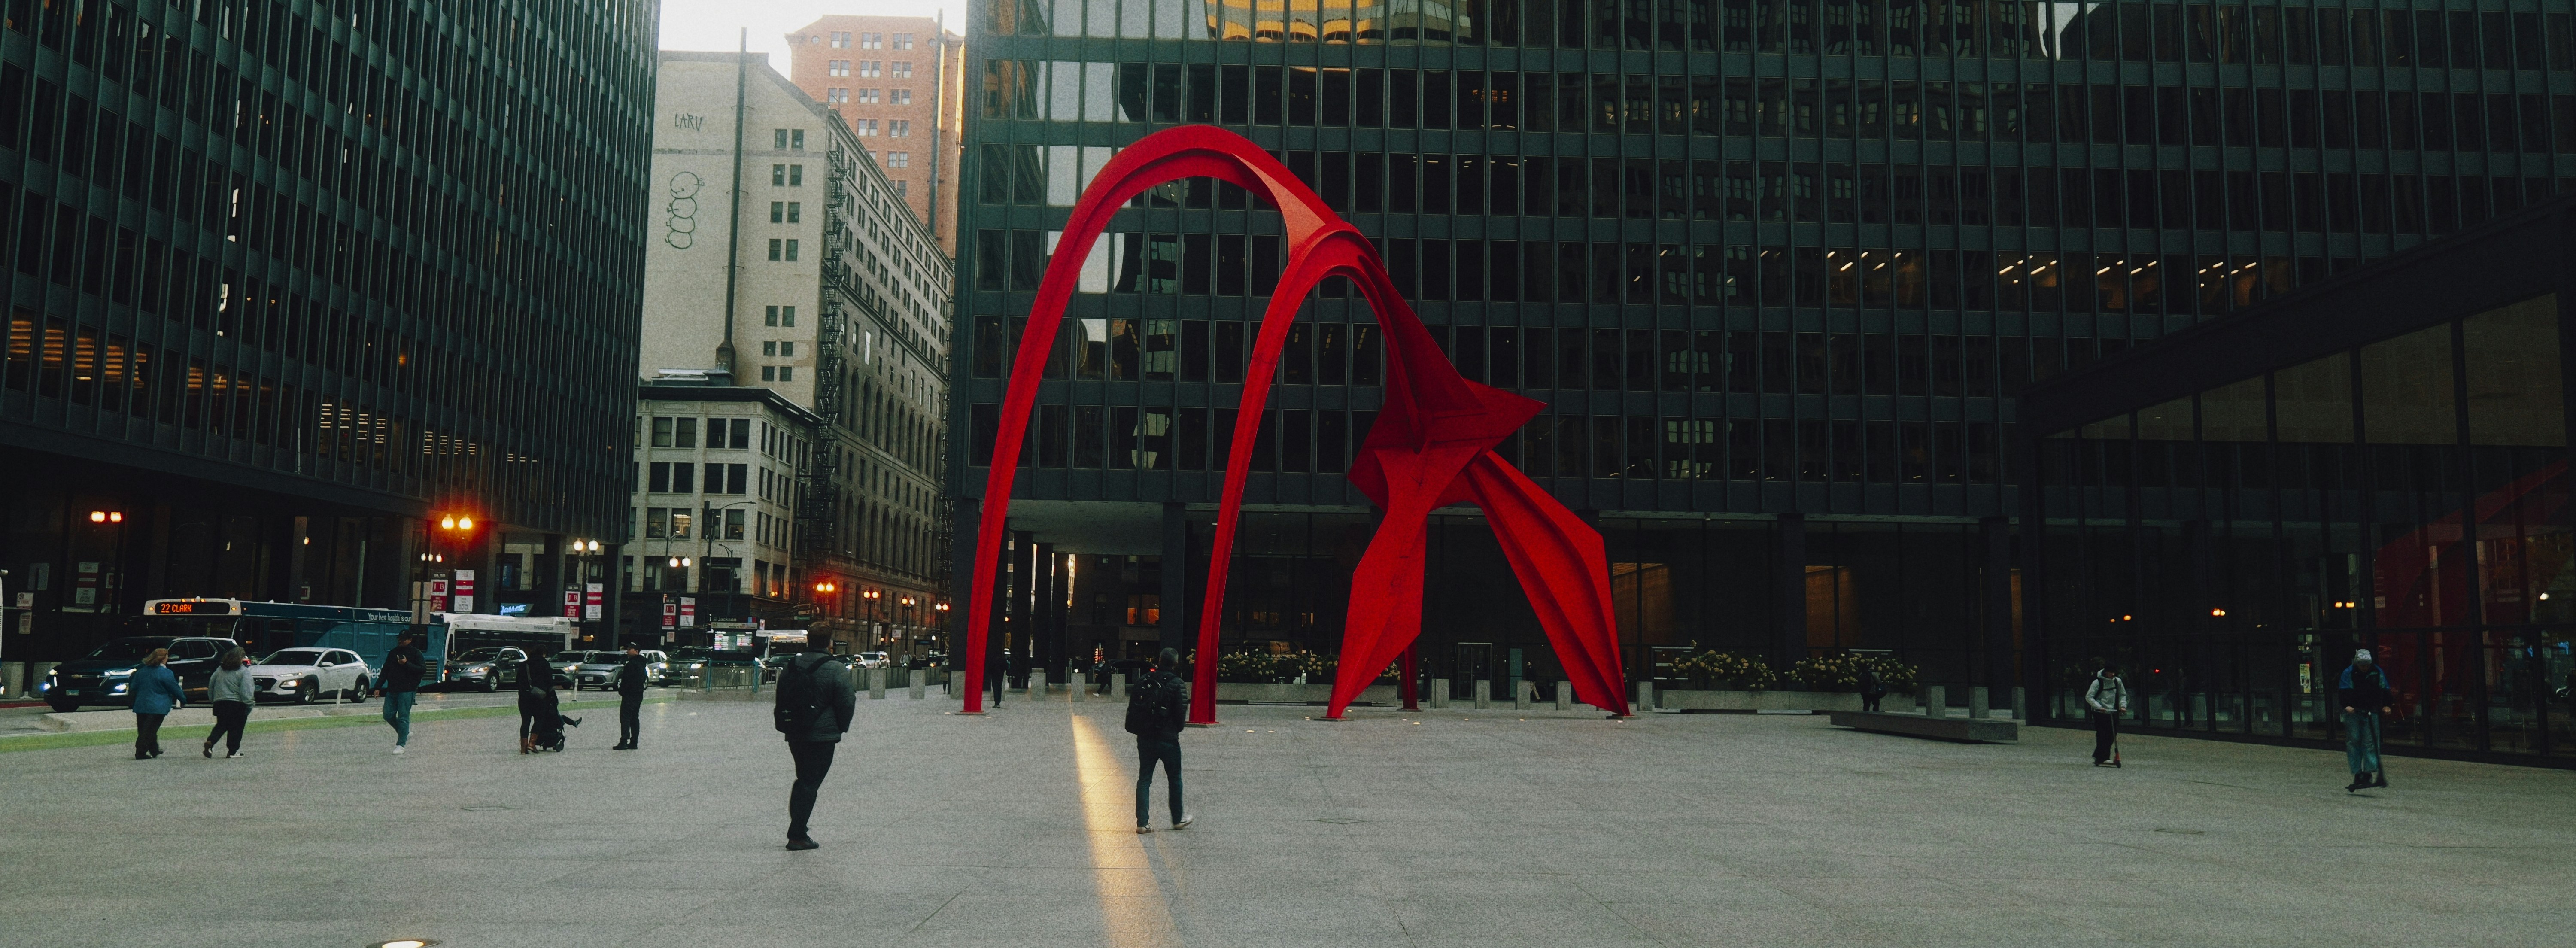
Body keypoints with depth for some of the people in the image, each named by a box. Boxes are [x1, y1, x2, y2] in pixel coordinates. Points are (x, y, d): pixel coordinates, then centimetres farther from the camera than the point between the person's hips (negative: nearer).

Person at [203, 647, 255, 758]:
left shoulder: (220, 670, 10)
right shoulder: (244, 672, -9)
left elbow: (211, 684, 15)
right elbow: (246, 691, -17)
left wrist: (213, 699, 24)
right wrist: (250, 703, -11)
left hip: (219, 702, 5)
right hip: (237, 704, -5)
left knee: (221, 725, 17)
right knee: (236, 728, 4)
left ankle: (210, 742, -7)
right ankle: (232, 751, 6)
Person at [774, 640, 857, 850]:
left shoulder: (789, 667, 7)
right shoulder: (836, 670, -12)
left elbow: (781, 700, 14)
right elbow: (847, 704, -11)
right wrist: (841, 728, 6)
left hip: (794, 735, 6)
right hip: (823, 736, -6)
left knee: (803, 779, 20)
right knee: (810, 783, -2)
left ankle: (798, 830, 21)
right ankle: (797, 836, -4)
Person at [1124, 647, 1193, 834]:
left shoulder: (1144, 682, 3)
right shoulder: (1178, 685, -11)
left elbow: (1132, 708, 4)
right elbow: (1181, 713, -12)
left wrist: (1139, 730, 11)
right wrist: (1176, 730, 6)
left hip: (1145, 739, 3)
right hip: (1168, 739, -3)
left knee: (1144, 779, 8)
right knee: (1175, 779, 12)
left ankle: (1143, 822, 3)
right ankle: (1178, 819, 22)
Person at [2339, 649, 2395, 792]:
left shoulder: (2377, 673, 4)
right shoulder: (2349, 673, -2)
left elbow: (2384, 690, 8)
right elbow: (2344, 691, -7)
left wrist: (2387, 705, -5)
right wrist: (2347, 705, -21)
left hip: (2371, 712, 1)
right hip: (2353, 711, -1)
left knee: (2371, 742, -5)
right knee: (2353, 742, -2)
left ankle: (2369, 773, -4)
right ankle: (2357, 774, 2)